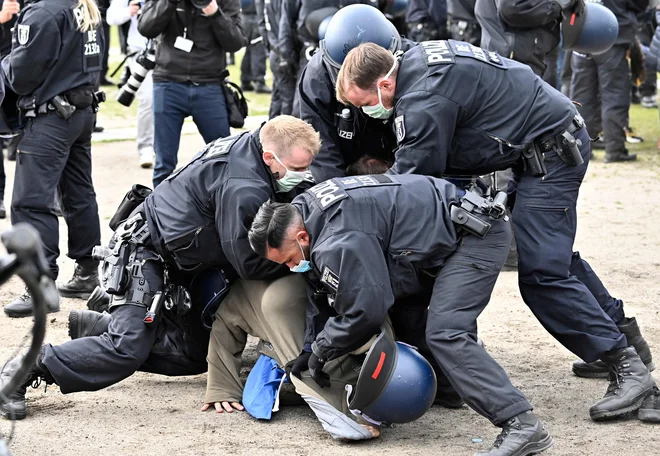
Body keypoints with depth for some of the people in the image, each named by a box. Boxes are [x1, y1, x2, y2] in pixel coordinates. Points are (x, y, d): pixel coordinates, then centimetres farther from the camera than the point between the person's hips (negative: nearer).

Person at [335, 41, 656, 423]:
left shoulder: (425, 99, -24)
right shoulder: (414, 60, 6)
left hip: (551, 153, -11)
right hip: (561, 136, 11)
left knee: (541, 273, -12)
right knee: (555, 254, 23)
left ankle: (627, 368, -9)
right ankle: (623, 334, 35)